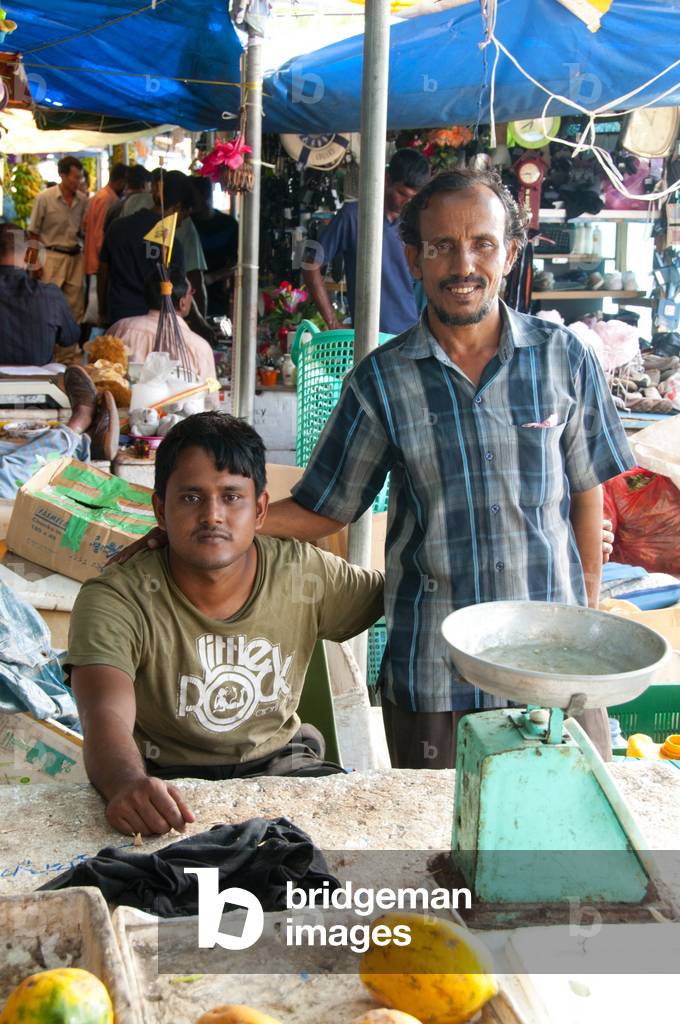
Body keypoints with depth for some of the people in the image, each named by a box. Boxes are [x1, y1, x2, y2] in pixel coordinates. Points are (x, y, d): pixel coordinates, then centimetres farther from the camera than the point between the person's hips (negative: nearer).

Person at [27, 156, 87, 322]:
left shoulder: (83, 200, 3)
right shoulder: (44, 198, -7)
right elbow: (33, 234, -1)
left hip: (76, 257, 4)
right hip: (53, 257, -4)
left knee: (76, 308, 5)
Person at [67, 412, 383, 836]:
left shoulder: (302, 574, -5)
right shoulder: (115, 601, -18)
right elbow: (106, 717, -32)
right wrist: (128, 785, -55)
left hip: (279, 762, 4)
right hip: (165, 781, -3)